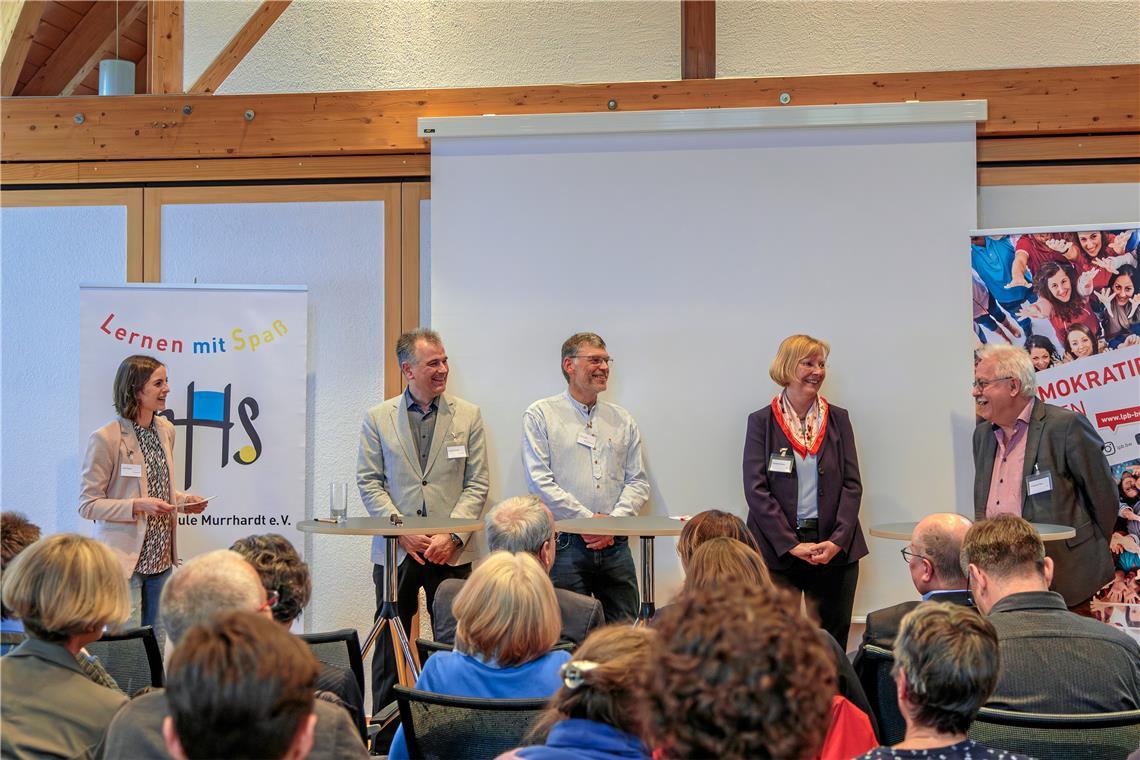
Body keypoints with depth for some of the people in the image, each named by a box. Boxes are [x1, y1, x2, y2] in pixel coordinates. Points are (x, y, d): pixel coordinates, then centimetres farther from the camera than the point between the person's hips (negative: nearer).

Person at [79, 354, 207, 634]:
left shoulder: (165, 430, 9)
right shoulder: (106, 438, -14)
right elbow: (87, 505, -12)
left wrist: (183, 500, 3)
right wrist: (138, 506, -23)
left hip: (160, 557, 7)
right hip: (125, 559, -7)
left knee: (158, 641, 13)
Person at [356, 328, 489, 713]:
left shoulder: (468, 416, 5)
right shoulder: (378, 418, 5)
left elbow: (477, 483, 2)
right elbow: (369, 482, 2)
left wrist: (452, 536, -10)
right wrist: (402, 531, -9)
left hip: (451, 551, 0)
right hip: (394, 550, 0)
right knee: (390, 644, 6)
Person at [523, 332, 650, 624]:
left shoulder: (623, 421, 15)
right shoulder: (541, 415, 2)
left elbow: (637, 482, 12)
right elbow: (539, 481, -7)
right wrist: (588, 520, -11)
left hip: (615, 545, 4)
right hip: (565, 546, -4)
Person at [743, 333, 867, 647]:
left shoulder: (838, 419, 9)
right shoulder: (761, 421, 2)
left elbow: (852, 484, 5)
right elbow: (756, 489, -4)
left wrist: (838, 540, -9)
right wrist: (791, 545, -12)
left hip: (835, 549, 2)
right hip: (777, 550, -2)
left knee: (832, 641, 4)